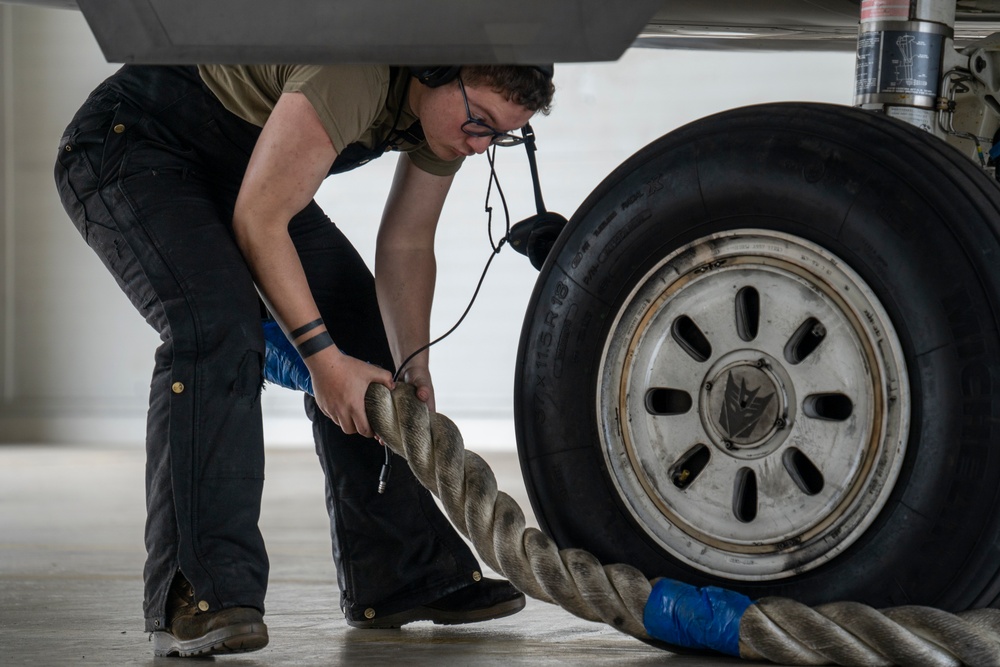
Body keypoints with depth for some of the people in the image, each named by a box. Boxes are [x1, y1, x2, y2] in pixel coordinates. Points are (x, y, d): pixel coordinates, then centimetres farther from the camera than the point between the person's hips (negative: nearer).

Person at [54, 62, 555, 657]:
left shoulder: (453, 106, -6)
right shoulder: (356, 77, -35)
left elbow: (406, 246, 6)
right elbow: (258, 220, -29)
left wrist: (414, 371, 0)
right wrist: (323, 356, -26)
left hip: (240, 164, 10)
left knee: (358, 322, 4)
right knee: (220, 329, -29)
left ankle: (399, 574, 11)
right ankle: (197, 596, -30)